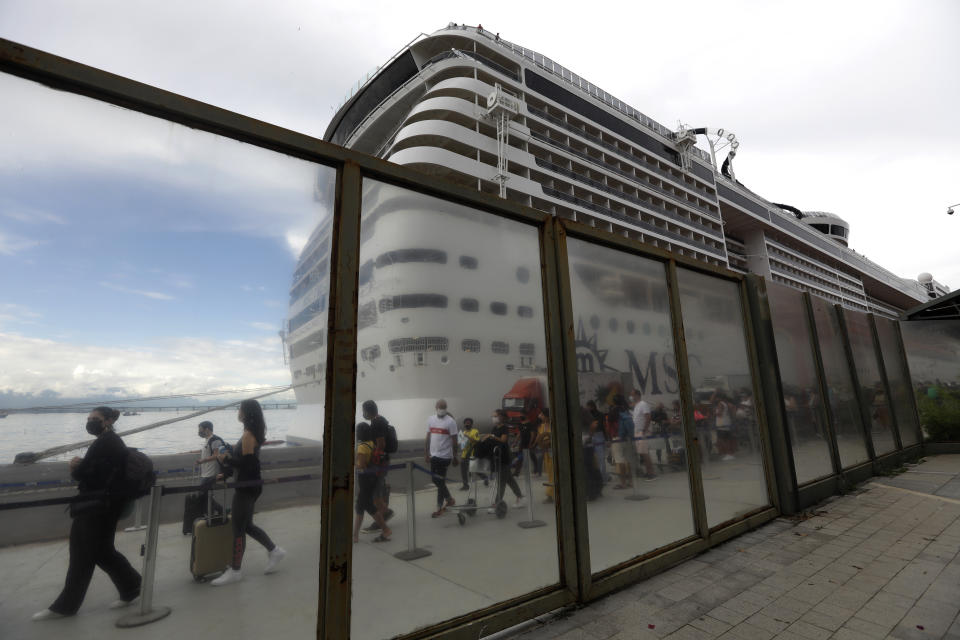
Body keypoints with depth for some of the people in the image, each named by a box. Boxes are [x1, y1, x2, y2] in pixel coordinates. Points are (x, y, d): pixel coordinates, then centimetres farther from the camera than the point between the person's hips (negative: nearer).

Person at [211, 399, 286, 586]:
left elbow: (246, 463, -21)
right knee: (246, 525, 18)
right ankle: (274, 551, 25)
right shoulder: (253, 433, 10)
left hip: (247, 487, -9)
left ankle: (234, 571, 15)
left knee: (238, 527, 2)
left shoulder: (248, 435, -19)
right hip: (249, 485, 9)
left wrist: (226, 460, -12)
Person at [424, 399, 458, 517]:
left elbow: (454, 441, -7)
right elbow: (428, 438, 10)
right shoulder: (430, 419, 5)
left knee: (440, 481, -1)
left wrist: (455, 457, -6)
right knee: (436, 480, 14)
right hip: (434, 455, 6)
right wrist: (426, 453, 9)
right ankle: (450, 499, 33)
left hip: (444, 456, -6)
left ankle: (440, 508, 13)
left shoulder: (450, 421, -10)